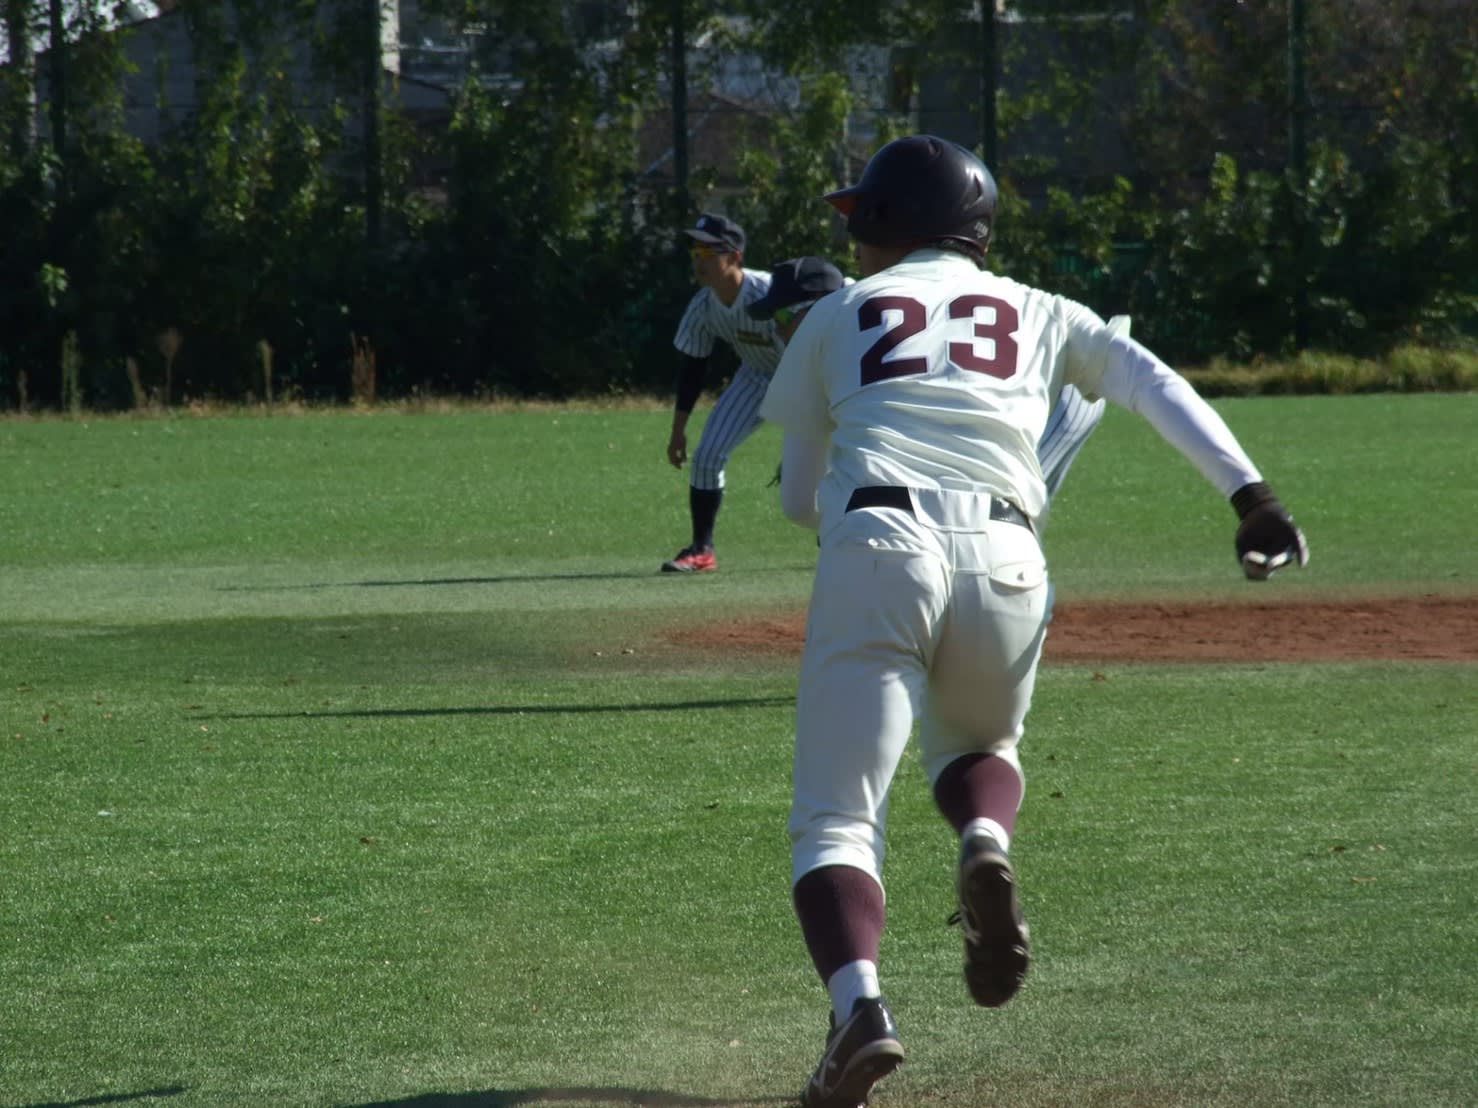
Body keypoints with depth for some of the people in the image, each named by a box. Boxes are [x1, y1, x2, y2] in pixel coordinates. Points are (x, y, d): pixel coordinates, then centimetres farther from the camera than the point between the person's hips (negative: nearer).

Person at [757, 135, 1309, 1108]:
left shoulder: (839, 316, 22)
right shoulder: (1040, 315, 25)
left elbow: (799, 499, 25)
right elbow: (1156, 386, 8)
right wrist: (1251, 493, -1)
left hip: (874, 549, -2)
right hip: (1003, 562, 2)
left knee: (836, 819, -1)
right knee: (976, 748, 30)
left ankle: (859, 1000, -29)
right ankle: (985, 841, -5)